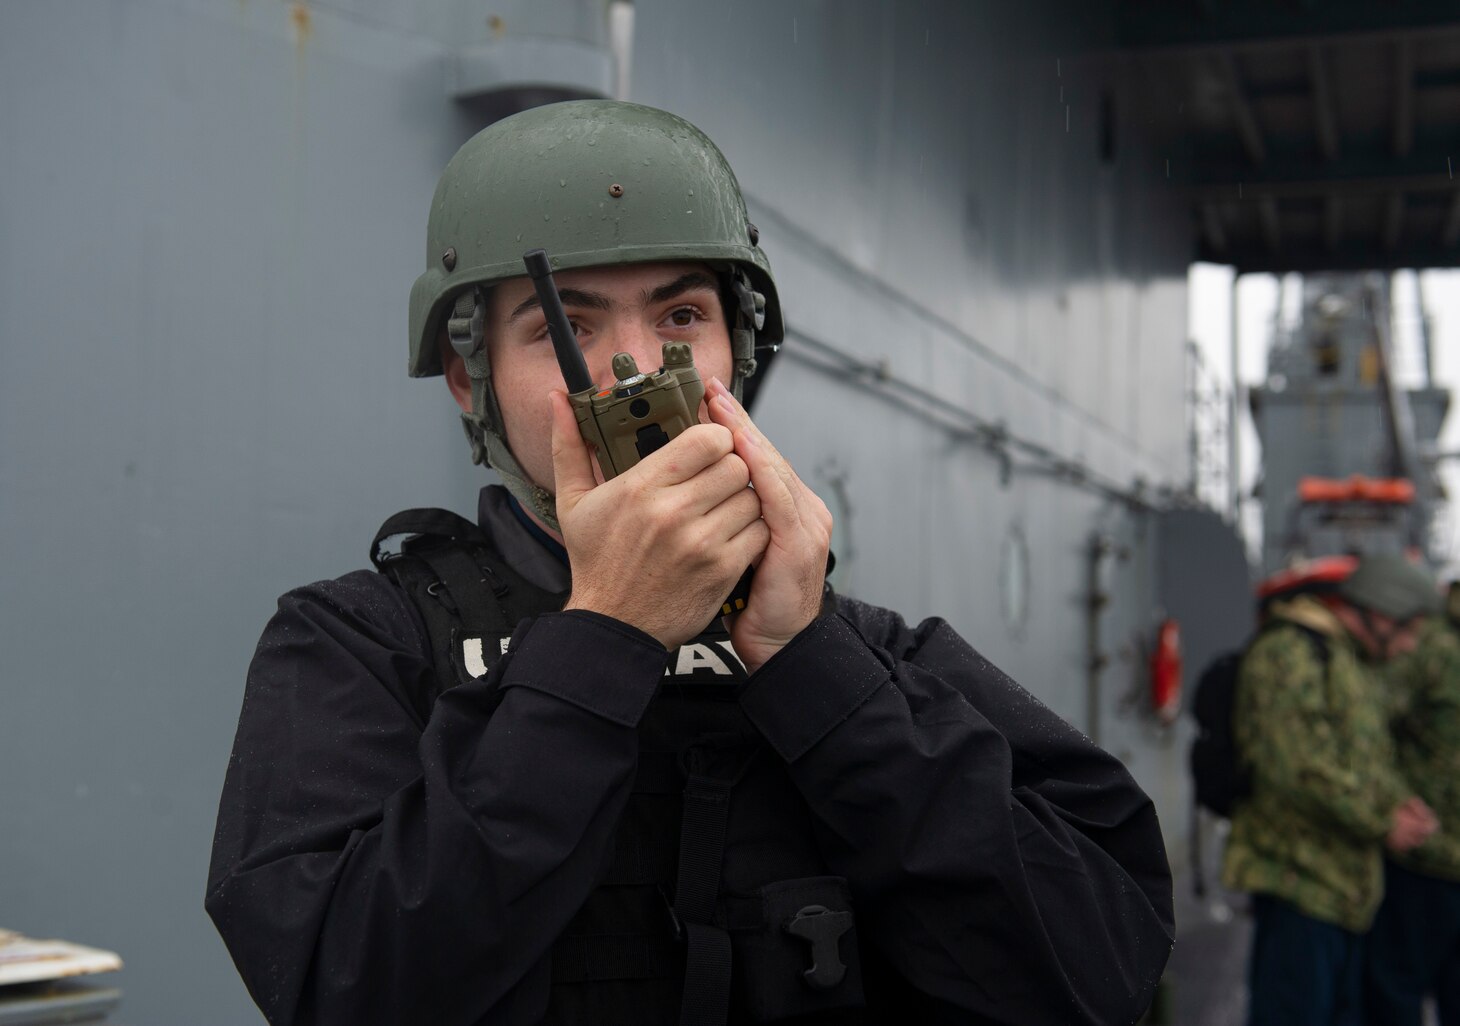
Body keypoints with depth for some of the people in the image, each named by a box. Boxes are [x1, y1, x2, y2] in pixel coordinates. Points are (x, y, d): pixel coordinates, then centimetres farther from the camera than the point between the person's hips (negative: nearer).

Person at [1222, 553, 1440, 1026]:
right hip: (1296, 874, -10)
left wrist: (1401, 800, 3)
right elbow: (1299, 765, -23)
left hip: (1347, 879, 10)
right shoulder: (1288, 651, -14)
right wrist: (1382, 822, -16)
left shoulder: (1353, 660, 20)